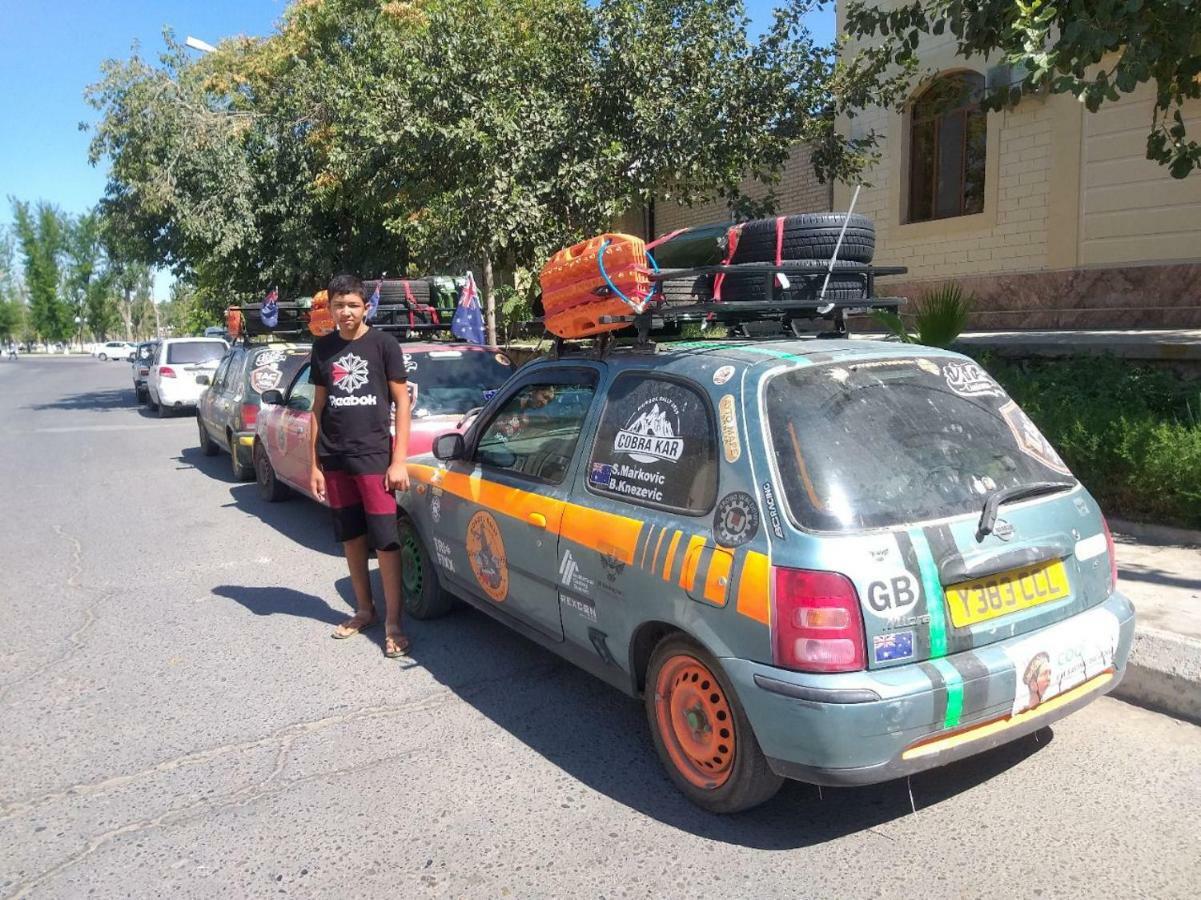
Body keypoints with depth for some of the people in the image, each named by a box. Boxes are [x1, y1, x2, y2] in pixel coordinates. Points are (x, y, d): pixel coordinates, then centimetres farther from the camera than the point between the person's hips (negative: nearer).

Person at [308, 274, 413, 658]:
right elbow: (318, 406, 12)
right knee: (351, 536, 12)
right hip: (334, 458, 4)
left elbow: (402, 401, -3)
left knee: (385, 538, -5)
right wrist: (314, 464, 8)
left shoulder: (383, 344, -3)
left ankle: (393, 622, 3)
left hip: (373, 455, -4)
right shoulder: (323, 348, 9)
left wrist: (398, 460, -9)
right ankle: (364, 609, 26)